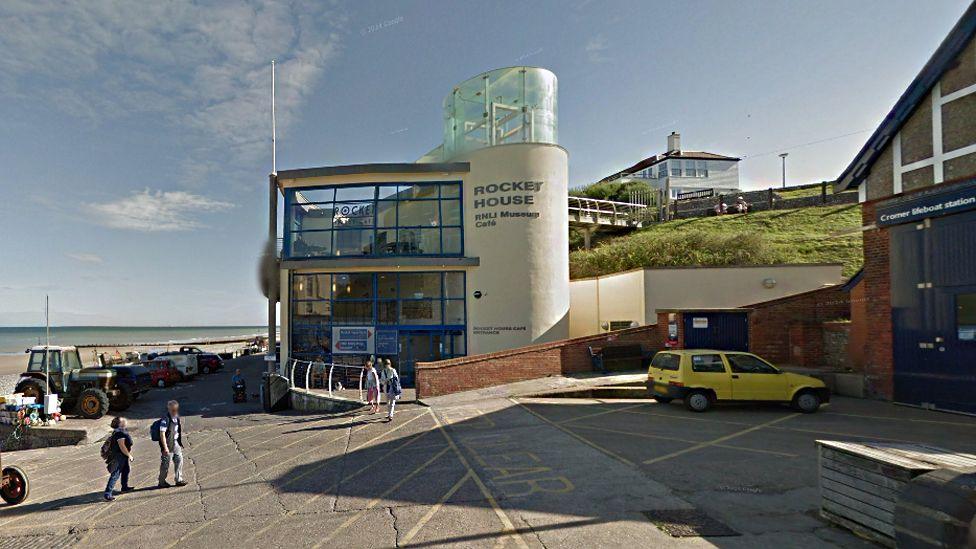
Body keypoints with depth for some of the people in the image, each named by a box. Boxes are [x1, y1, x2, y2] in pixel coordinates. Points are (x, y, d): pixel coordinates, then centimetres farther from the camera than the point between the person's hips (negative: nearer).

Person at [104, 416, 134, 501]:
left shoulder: (122, 431, 6)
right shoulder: (119, 433, -25)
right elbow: (122, 446, -26)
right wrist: (129, 455, -19)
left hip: (124, 456, 11)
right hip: (119, 456, -11)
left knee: (126, 471, 25)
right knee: (115, 474, -8)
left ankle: (125, 487, 42)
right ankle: (108, 494, -6)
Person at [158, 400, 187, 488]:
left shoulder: (177, 418, 7)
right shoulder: (165, 420, -19)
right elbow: (162, 434, -21)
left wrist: (180, 443, 19)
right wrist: (165, 447, -23)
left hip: (176, 443, 8)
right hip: (168, 444, -7)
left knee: (179, 460, 9)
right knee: (165, 464, 4)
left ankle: (179, 479, 18)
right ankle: (162, 482, 19)